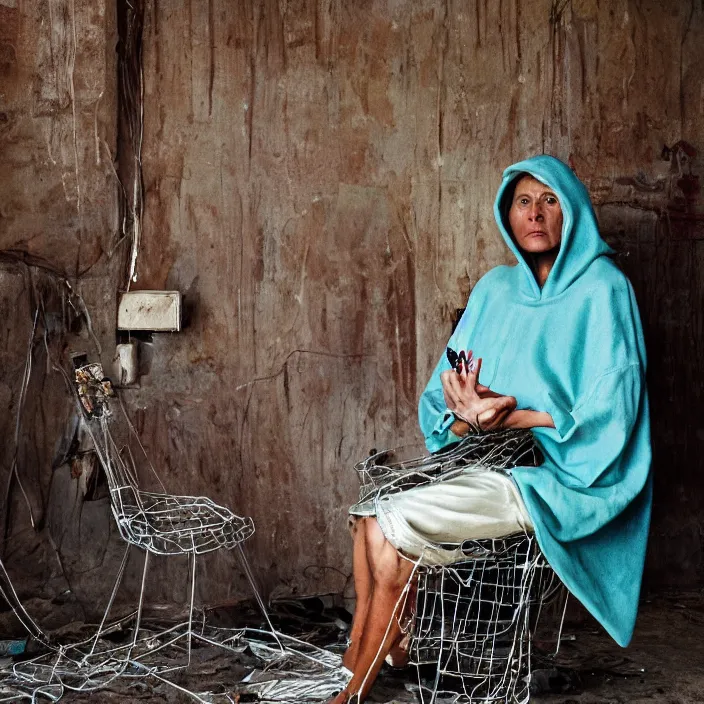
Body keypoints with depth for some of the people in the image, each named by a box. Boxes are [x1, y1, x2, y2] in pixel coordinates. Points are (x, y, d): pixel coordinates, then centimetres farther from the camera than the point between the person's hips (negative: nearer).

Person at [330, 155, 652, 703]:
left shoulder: (602, 289, -7)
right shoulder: (496, 288, 12)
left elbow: (610, 410, -13)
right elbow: (447, 389, 8)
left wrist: (509, 417, -20)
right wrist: (464, 415, -16)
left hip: (563, 477, -7)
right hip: (489, 461, 7)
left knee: (392, 522, -21)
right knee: (370, 509, -13)